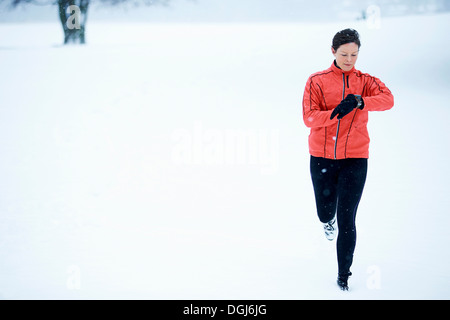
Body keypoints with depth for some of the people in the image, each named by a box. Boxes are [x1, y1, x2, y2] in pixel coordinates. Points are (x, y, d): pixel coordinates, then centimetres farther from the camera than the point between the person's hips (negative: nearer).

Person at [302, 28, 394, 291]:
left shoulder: (366, 81, 2)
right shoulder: (317, 81, 0)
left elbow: (388, 99, -18)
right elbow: (309, 118, -11)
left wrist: (359, 101, -34)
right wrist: (335, 112, -27)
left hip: (355, 158, -1)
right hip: (322, 158, 1)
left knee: (347, 220, -5)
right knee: (325, 212, 14)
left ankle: (344, 274, 9)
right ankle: (328, 220, 53)